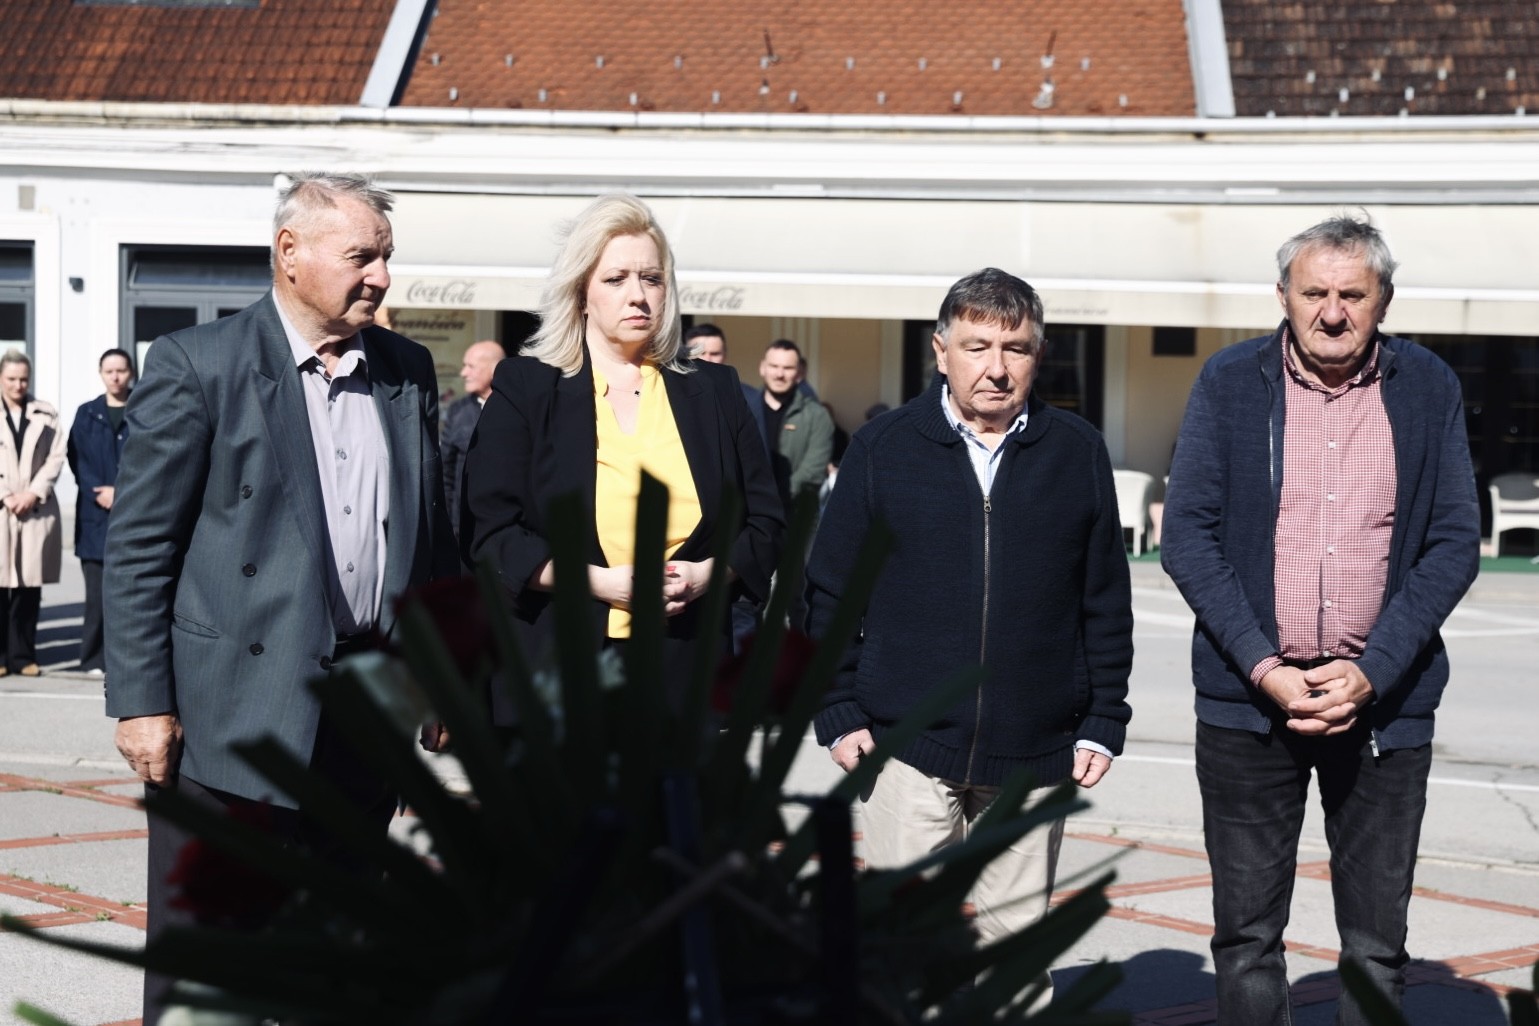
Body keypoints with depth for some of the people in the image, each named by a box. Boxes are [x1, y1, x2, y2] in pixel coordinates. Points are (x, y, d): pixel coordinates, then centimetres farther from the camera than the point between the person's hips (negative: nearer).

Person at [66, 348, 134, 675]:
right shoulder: (86, 414, 13)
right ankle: (95, 659, 3)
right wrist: (101, 494, -9)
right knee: (98, 592, -1)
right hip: (96, 515, 1)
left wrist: (122, 492, -10)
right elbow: (77, 461, 6)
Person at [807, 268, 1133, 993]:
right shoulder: (884, 448, 2)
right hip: (907, 749, -1)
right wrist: (839, 713, -1)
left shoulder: (1078, 454, 6)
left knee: (1014, 942, 9)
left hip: (1034, 754, 1)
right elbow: (829, 592, 5)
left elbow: (1107, 603, 9)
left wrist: (1103, 722, 5)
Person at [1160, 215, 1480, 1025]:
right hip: (1248, 692, 0)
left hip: (1384, 698, 1)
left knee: (1377, 948, 7)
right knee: (1247, 938, 6)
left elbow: (1454, 542, 1)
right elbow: (1186, 534, -2)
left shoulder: (1428, 389, 3)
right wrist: (1263, 667, -12)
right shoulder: (1228, 382, 0)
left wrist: (1372, 672, -11)